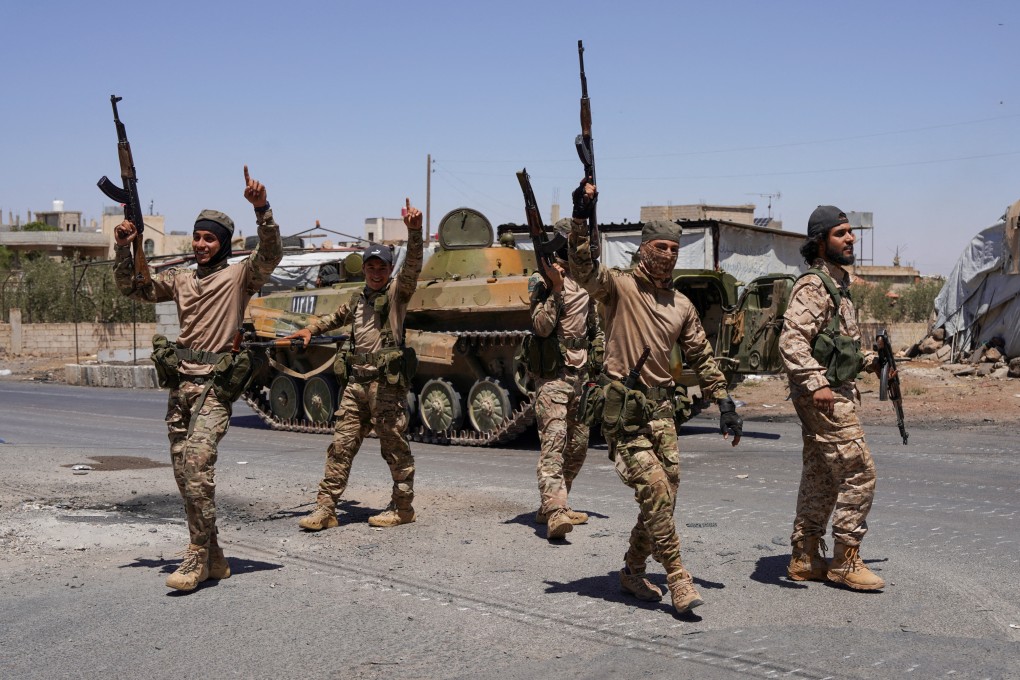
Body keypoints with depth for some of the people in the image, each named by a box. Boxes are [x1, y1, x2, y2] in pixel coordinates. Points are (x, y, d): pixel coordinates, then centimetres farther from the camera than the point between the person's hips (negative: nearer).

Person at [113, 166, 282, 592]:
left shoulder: (239, 276, 1)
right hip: (180, 384, 7)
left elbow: (271, 253, -15)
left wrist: (261, 208, -29)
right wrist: (123, 249, 6)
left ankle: (198, 556, -16)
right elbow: (131, 289, 21)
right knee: (185, 471, 7)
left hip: (216, 385, -7)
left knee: (197, 461, -23)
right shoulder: (180, 280, 18)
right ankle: (212, 558, 16)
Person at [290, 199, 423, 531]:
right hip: (356, 382, 6)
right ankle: (325, 509, 7)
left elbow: (412, 267, -19)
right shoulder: (358, 302, 19)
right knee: (340, 446, 4)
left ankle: (402, 508, 15)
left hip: (387, 384, -6)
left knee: (395, 448, 3)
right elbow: (336, 318, 40)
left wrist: (414, 231, -33)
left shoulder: (397, 292, 0)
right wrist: (310, 329, 27)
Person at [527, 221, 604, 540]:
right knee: (554, 442, -17)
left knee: (578, 446, 10)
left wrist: (600, 367, 14)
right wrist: (556, 289, -24)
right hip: (552, 375, -7)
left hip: (580, 375, 7)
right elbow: (542, 327, -18)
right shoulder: (543, 282, -6)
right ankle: (555, 514, -25)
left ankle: (551, 506, 23)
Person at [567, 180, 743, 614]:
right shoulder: (620, 287, -2)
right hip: (623, 410, -6)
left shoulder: (681, 306, 14)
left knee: (665, 493, 5)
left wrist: (725, 404, 13)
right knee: (654, 490, -13)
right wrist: (581, 219, -32)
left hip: (661, 408, 6)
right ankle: (678, 580, -7)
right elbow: (582, 269, -22)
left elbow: (702, 359, 19)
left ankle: (633, 571, 23)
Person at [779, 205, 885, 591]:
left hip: (835, 395, 10)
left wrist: (870, 361, 21)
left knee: (820, 478, 12)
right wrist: (815, 383, -33)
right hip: (826, 398, -10)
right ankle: (845, 562, 0)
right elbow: (791, 342, -25)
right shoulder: (813, 287, -14)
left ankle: (805, 559, 19)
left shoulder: (836, 284, 18)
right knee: (858, 473, -8)